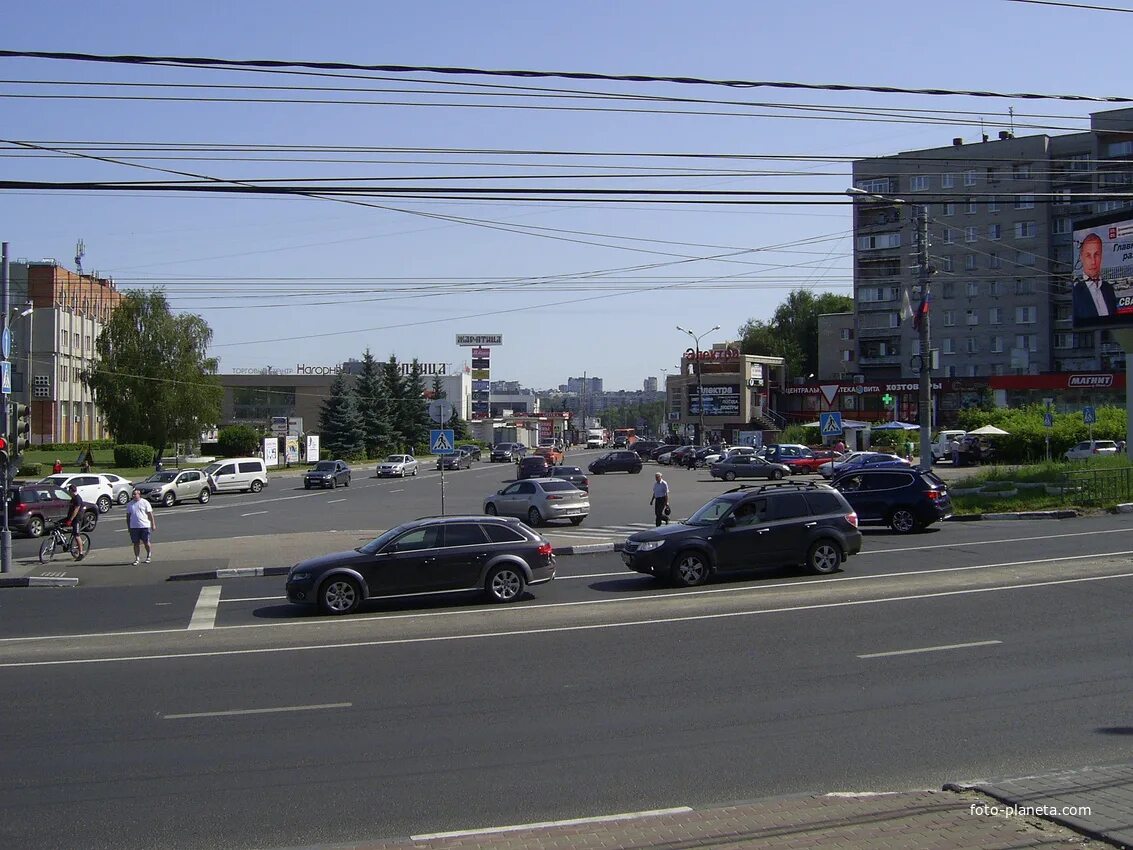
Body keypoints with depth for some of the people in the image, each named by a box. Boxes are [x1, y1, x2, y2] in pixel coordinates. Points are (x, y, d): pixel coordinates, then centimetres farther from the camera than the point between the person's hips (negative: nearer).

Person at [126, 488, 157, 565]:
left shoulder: (145, 503, 0)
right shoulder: (129, 504, 9)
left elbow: (150, 514, 1)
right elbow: (128, 516, 14)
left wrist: (153, 524, -3)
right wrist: (128, 527, 11)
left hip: (145, 526, -3)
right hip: (134, 527, 3)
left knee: (146, 542, 3)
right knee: (136, 543, 4)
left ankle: (149, 556, 22)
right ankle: (137, 558, 12)